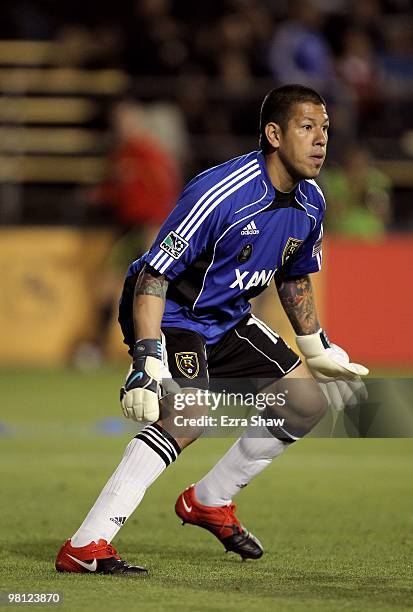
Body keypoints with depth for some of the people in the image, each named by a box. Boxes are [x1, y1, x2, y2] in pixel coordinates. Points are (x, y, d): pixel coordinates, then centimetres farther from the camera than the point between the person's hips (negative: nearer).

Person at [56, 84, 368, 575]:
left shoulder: (310, 203, -2)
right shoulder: (219, 193, -28)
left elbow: (294, 277, 17)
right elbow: (154, 274, -27)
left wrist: (316, 348, 20)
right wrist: (147, 359, -34)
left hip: (228, 319, 9)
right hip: (173, 313, -9)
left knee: (306, 403, 8)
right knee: (187, 417, -31)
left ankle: (209, 501, 23)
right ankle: (84, 547, -33)